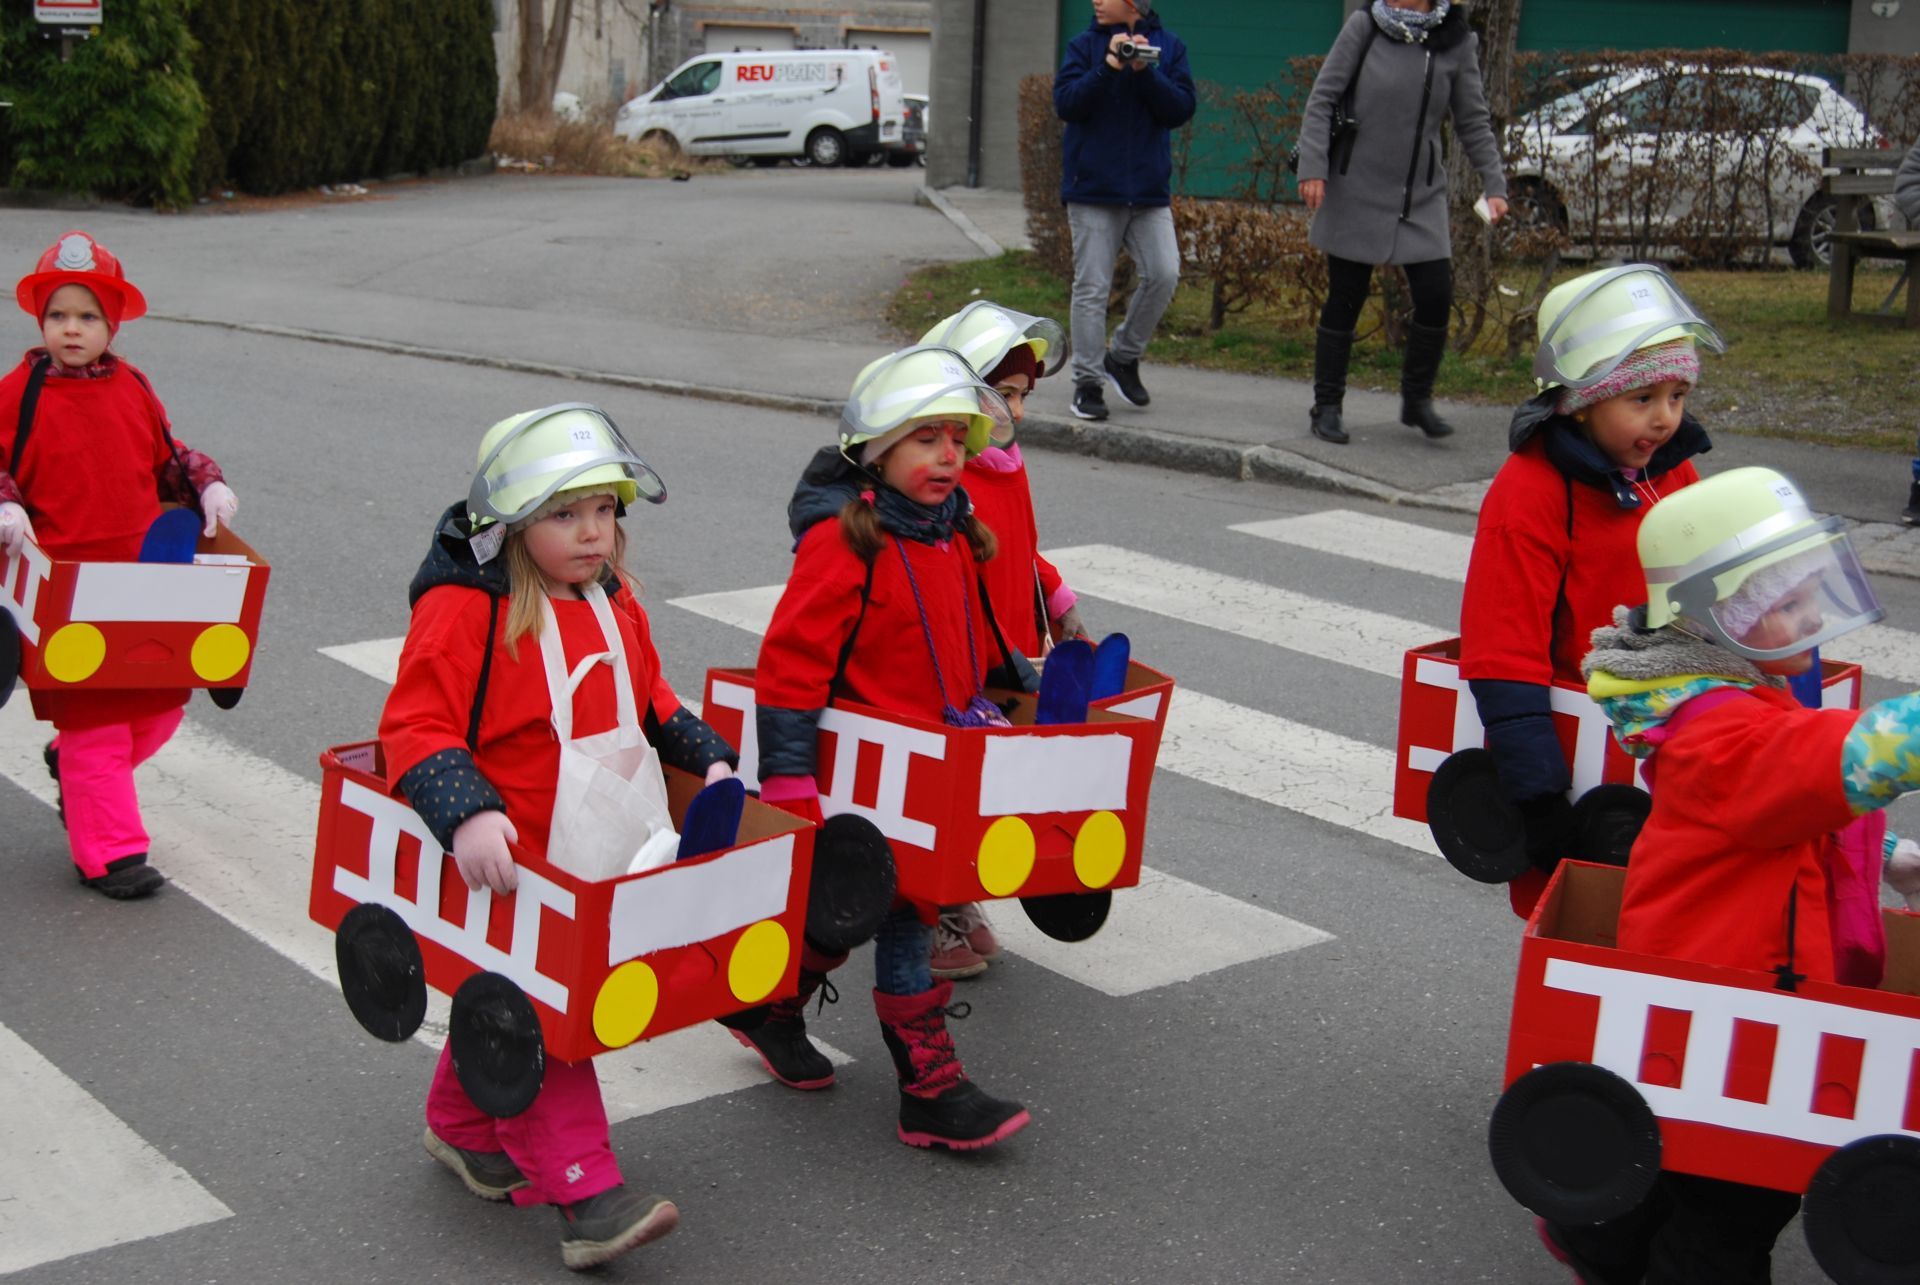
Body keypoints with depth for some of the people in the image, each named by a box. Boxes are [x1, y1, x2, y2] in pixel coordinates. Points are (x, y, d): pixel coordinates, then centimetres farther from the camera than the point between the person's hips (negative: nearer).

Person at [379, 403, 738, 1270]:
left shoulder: (612, 598, 6)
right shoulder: (463, 610, -19)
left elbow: (647, 696, 20)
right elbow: (415, 727, -23)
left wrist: (707, 757, 8)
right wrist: (467, 814, -36)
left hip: (595, 857, 8)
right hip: (507, 859, -8)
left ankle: (461, 1126, 43)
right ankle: (582, 1193, 0)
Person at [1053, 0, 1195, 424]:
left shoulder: (1168, 46, 5)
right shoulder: (1085, 45, 3)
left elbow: (1181, 109, -4)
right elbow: (1065, 103, -9)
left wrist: (1146, 71, -16)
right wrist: (1108, 67, -20)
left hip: (1149, 190, 2)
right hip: (1093, 188, -1)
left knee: (1164, 275, -6)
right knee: (1092, 288, -1)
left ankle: (1123, 357, 15)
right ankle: (1087, 383, 7)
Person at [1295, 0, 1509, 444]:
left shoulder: (1456, 41, 0)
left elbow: (1473, 122, 6)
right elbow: (1322, 98, -3)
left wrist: (1494, 184, -2)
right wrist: (1312, 166, -12)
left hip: (1421, 198, 2)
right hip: (1356, 191, -2)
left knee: (1436, 295, -4)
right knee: (1344, 299, 3)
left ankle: (1417, 399, 15)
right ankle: (1326, 407, 15)